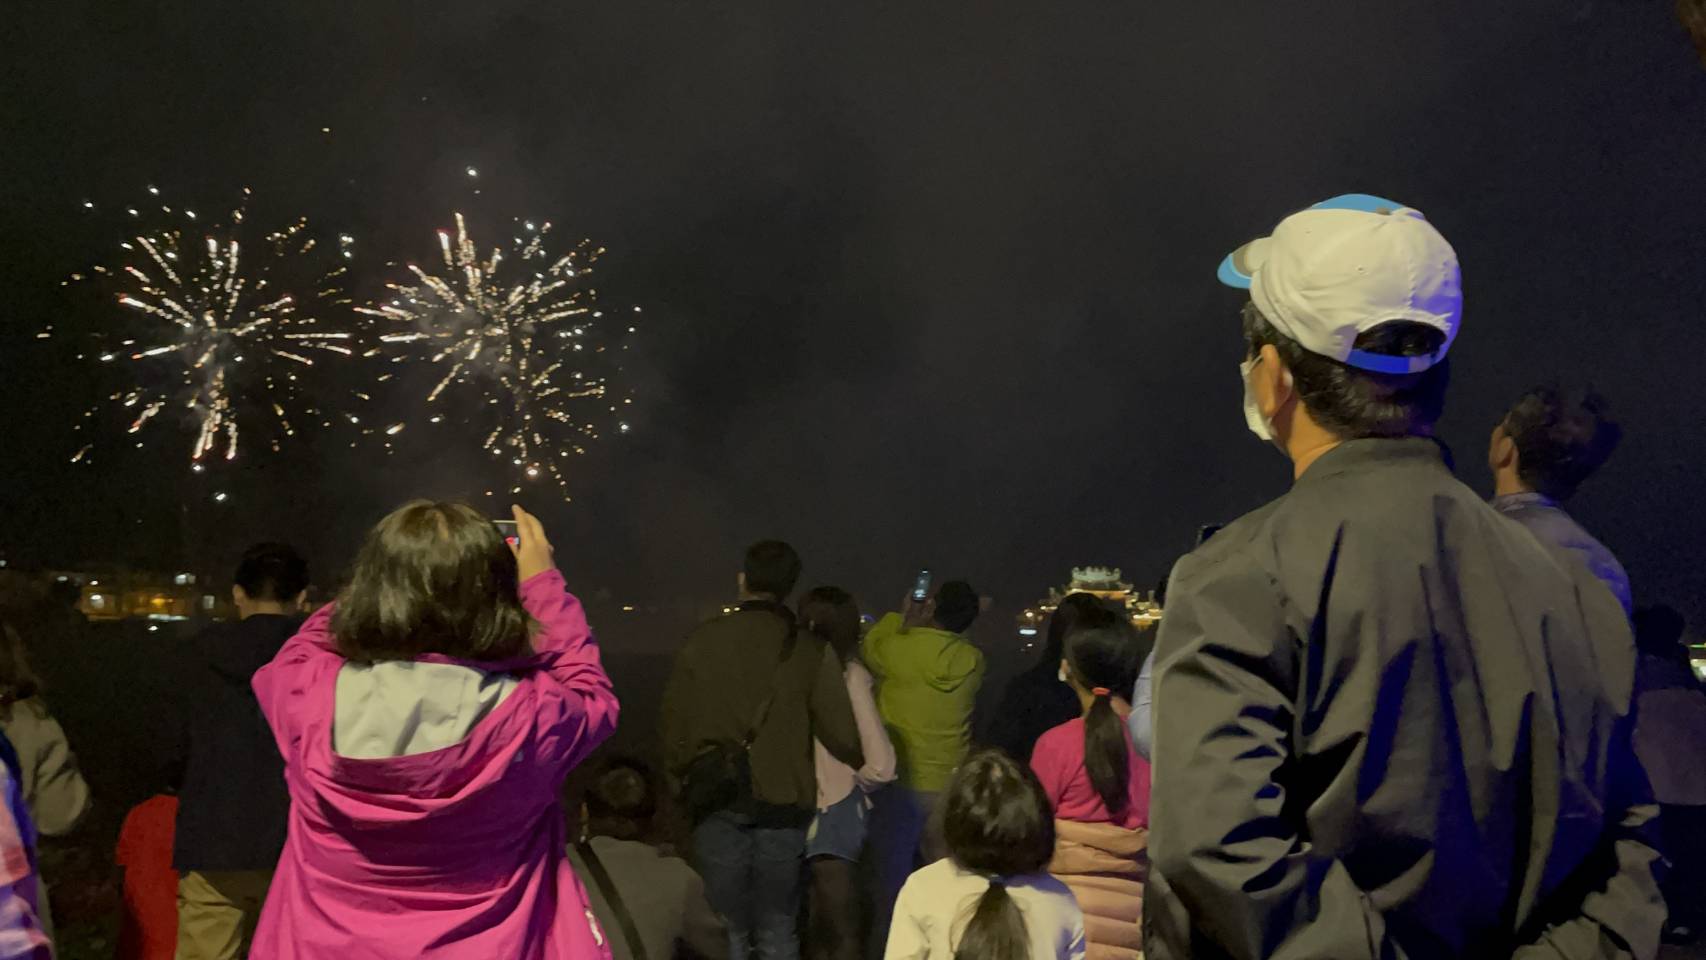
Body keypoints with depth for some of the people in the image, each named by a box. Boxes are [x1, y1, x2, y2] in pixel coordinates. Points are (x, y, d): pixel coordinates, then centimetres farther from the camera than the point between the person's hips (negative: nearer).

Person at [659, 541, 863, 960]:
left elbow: (674, 720, -1)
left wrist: (684, 773, 16)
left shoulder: (701, 641, -4)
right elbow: (840, 733, -9)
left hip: (717, 800, 1)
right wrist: (863, 761, 13)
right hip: (783, 801, 0)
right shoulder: (811, 650, -7)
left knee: (726, 926, 10)